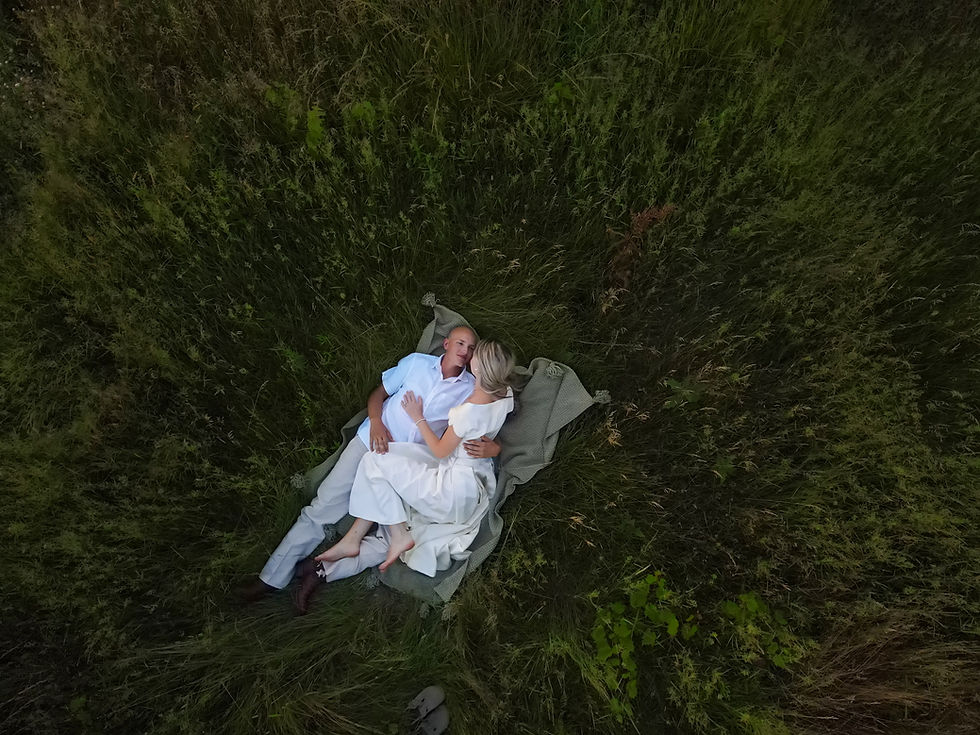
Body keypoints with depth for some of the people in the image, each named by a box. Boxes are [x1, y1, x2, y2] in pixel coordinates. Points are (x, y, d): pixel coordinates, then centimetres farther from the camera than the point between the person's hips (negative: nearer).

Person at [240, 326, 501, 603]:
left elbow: (484, 432, 1)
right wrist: (375, 422, -11)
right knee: (323, 507, -5)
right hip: (373, 442, 0)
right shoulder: (417, 362, 4)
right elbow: (379, 393, 9)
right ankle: (271, 579, 8)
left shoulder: (472, 389, 2)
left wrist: (491, 447, -24)